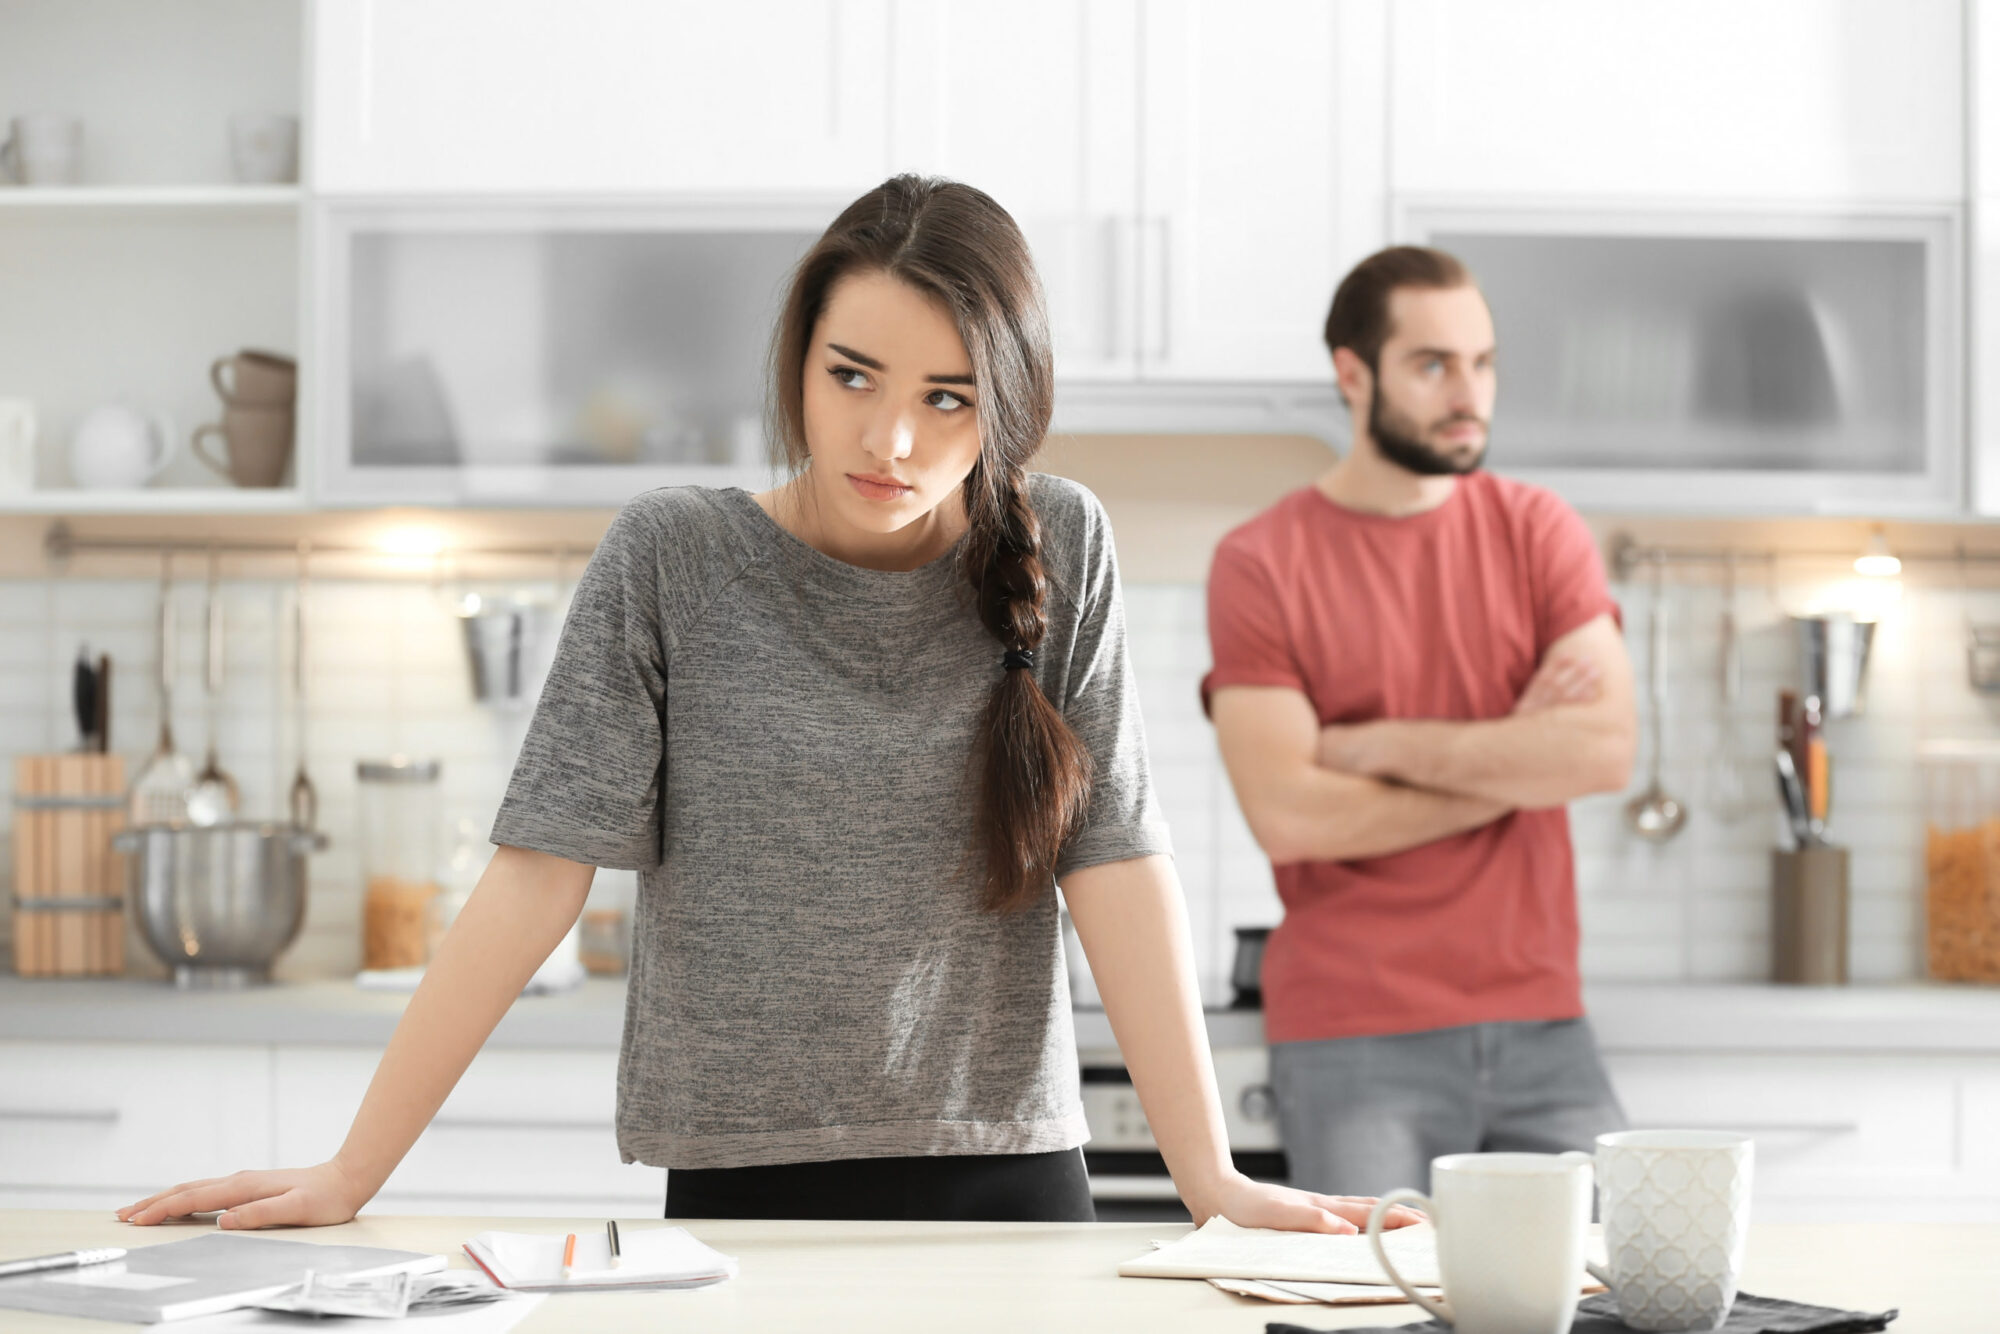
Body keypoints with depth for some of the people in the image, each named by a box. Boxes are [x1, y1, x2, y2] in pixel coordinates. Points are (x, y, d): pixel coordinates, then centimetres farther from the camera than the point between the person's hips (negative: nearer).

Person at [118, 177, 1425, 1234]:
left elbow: (1116, 862, -4)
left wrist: (1213, 1179, -11)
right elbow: (541, 866, -7)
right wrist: (350, 1175, -11)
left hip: (1008, 1174, 1)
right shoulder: (673, 556, -5)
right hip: (741, 1183, -1)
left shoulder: (1058, 553, -1)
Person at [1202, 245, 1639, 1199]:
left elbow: (1607, 750, -7)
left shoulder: (1537, 532, 8)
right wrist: (1513, 764, -5)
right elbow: (1288, 816, -12)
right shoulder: (1260, 565, -1)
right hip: (1353, 1048, -3)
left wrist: (1382, 744, -9)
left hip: (1540, 1029, 3)